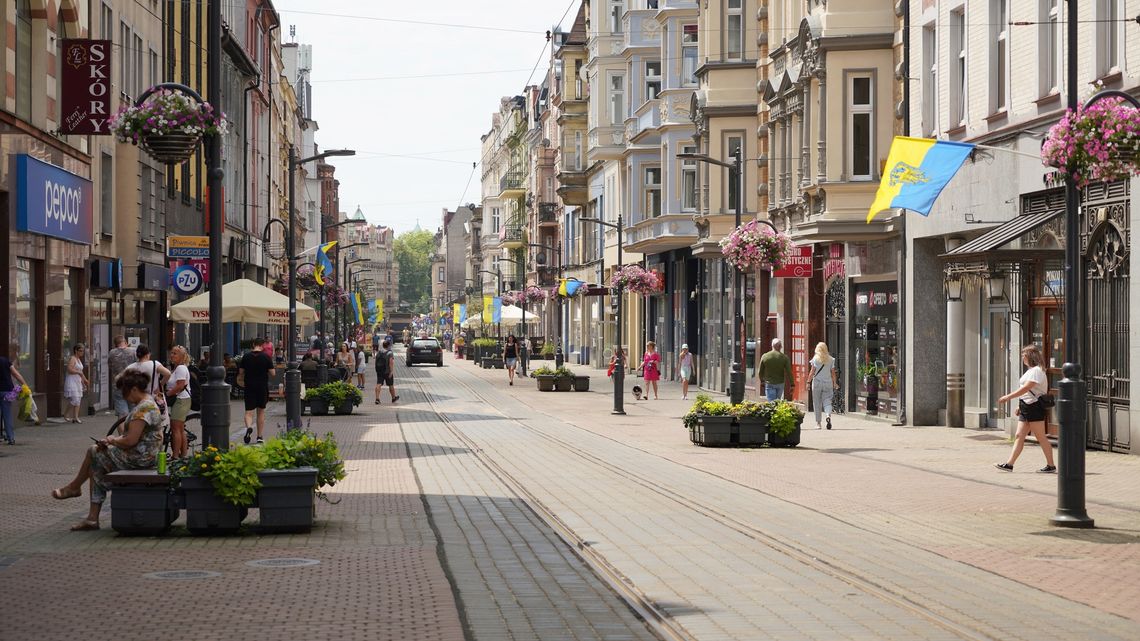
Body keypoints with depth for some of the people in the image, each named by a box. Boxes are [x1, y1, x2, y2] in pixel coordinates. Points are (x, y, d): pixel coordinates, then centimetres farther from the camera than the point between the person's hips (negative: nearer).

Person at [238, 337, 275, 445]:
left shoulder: (246, 357, 0)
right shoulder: (266, 357, -5)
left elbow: (241, 372, 5)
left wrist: (241, 382, 24)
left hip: (249, 387, 0)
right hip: (263, 387, 0)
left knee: (249, 412, 0)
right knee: (261, 412, 12)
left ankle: (249, 427, -30)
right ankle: (260, 437, 15)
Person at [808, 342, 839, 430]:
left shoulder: (815, 359, -3)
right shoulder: (831, 359, 3)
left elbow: (812, 372, -5)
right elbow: (833, 373, 6)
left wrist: (808, 381, 2)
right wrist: (835, 383, 15)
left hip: (817, 382, -2)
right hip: (828, 383, 2)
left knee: (817, 403, 6)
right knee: (827, 401, 3)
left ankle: (818, 423, 9)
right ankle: (828, 415, -26)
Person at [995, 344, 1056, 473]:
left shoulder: (1036, 371, -13)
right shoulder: (1031, 370, 20)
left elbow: (1026, 388, -22)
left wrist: (1008, 397, -23)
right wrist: (1020, 406, 19)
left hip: (1035, 407, -10)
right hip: (1026, 408, 10)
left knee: (1041, 437, -4)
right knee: (1019, 436, 4)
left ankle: (1051, 465, 4)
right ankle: (1009, 464, 0)